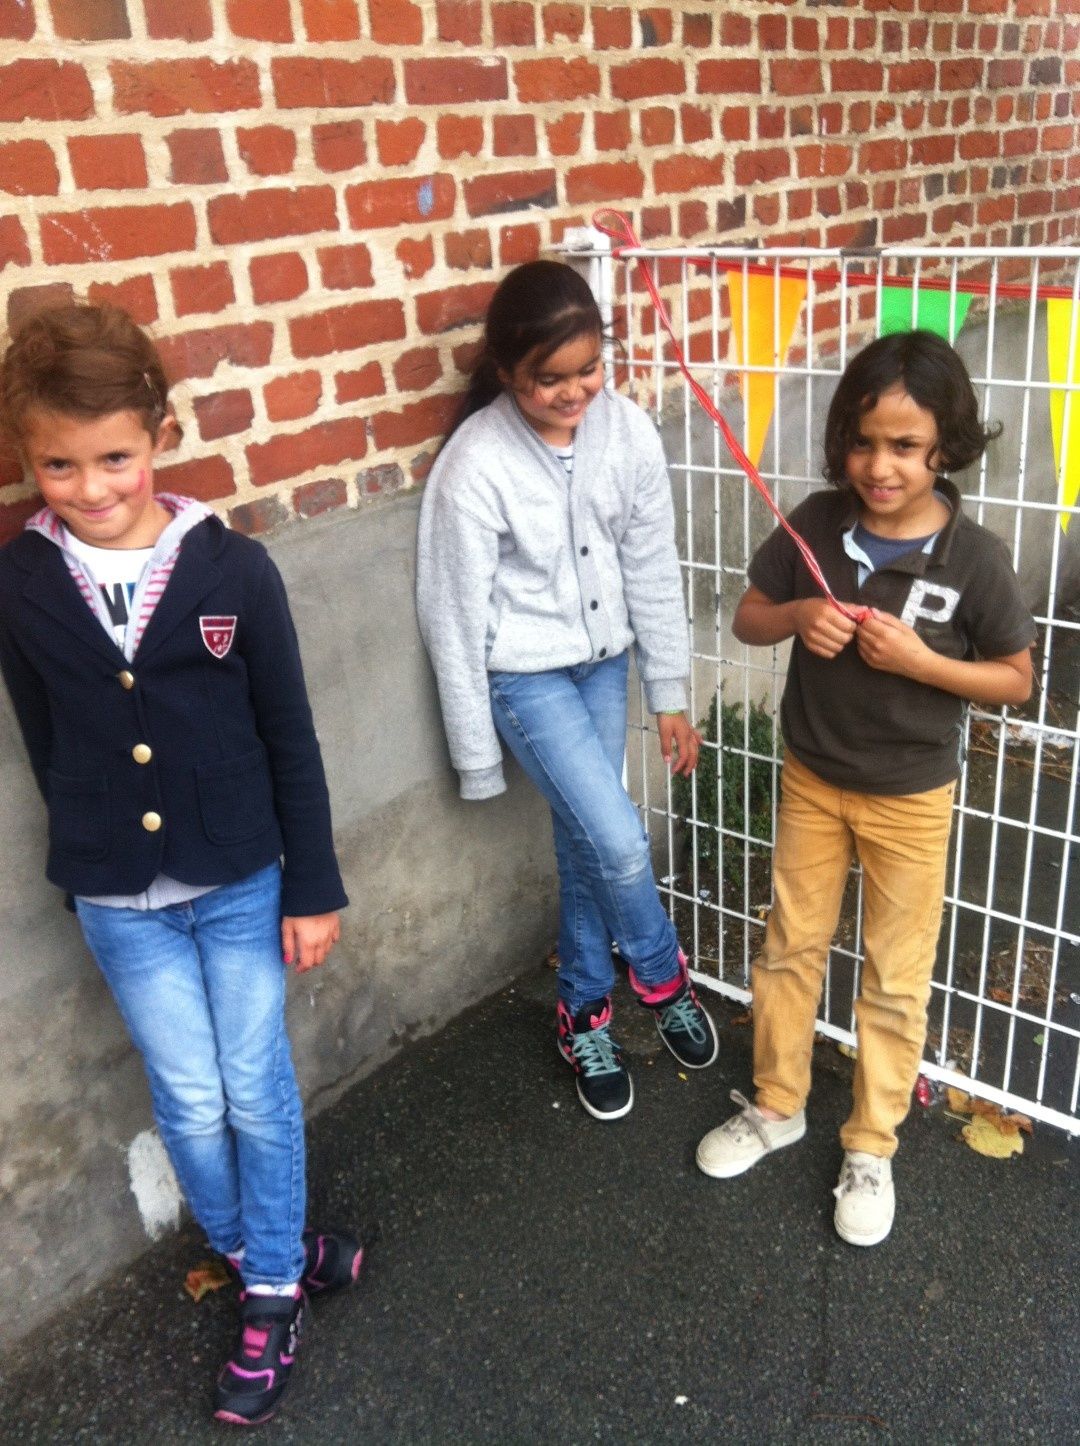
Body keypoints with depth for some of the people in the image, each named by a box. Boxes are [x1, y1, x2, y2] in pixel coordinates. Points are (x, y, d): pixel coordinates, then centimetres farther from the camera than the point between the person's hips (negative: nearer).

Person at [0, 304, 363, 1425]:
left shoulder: (232, 570, -12)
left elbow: (290, 737, -6)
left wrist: (312, 885, -3)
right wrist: (93, 861, 10)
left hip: (241, 881, -1)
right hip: (118, 901, 1)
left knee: (258, 1091, 12)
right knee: (189, 1103, 13)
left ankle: (269, 1291, 35)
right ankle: (255, 1250, 41)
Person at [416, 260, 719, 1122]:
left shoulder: (627, 432, -12)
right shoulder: (474, 467, -23)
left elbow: (653, 570, -1)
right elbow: (457, 620, -15)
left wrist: (670, 694, 3)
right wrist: (477, 755, -8)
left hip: (604, 660, 4)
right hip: (525, 674, -4)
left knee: (588, 846, 15)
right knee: (619, 843, -10)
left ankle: (584, 1014, 36)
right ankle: (664, 980, 23)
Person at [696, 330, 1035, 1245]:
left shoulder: (974, 558, -18)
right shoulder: (815, 525, -11)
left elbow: (1017, 679, -8)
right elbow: (748, 618, 1)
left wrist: (919, 659, -25)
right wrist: (797, 616, -21)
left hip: (911, 797, -3)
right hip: (811, 778, 3)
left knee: (895, 981, 11)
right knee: (790, 947, 17)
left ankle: (872, 1148, 31)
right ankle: (777, 1106, 38)